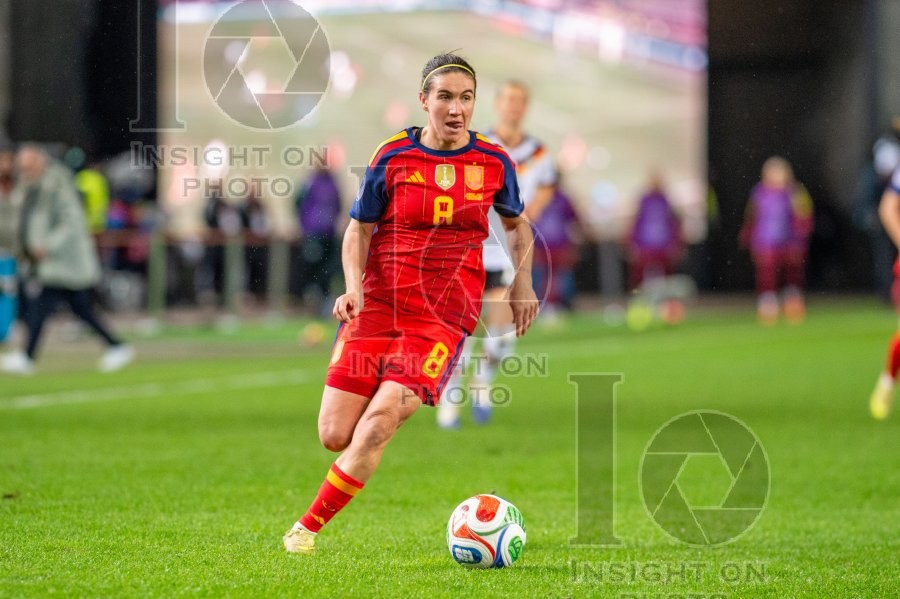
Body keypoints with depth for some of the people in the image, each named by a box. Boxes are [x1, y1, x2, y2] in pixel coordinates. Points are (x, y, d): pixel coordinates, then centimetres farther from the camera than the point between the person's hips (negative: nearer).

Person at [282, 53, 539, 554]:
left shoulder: (494, 162, 3)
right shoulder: (393, 156, -1)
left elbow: (517, 223, 22)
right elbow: (359, 230, 6)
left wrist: (523, 280, 8)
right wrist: (353, 287, -11)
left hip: (444, 316, -1)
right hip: (378, 304, 1)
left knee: (378, 421, -20)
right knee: (335, 436, -4)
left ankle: (309, 527, -8)